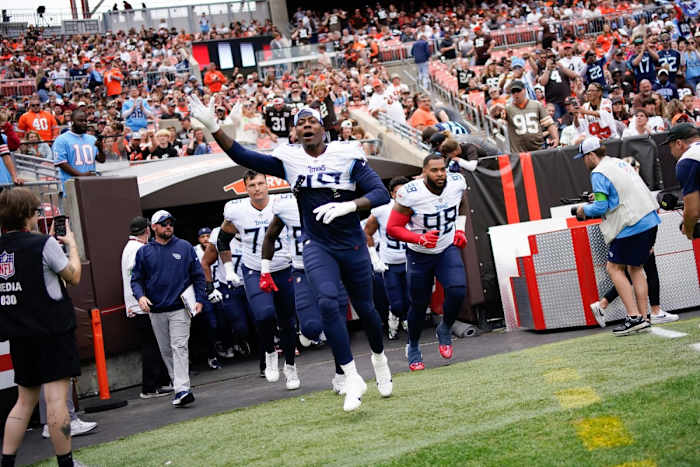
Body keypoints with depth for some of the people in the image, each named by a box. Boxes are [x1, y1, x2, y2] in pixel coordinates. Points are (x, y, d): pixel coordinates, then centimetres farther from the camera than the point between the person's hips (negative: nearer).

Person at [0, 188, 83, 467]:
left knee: (25, 399, 15)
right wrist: (72, 245, 11)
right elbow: (73, 277, -2)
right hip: (52, 330, -7)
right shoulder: (43, 243, -12)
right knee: (56, 397, -5)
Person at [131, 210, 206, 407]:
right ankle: (178, 382, 21)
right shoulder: (144, 252, 8)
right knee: (166, 350, 9)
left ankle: (182, 389, -20)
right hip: (156, 310, 3)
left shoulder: (184, 247, 5)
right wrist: (140, 295, -12)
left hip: (180, 308, -3)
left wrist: (199, 299, -2)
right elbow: (136, 279, 8)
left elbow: (198, 275, 7)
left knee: (179, 347, -13)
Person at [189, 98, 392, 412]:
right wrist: (213, 127, -16)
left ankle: (379, 357, 42)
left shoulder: (347, 155, -8)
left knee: (365, 309, 11)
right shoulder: (289, 159, -2)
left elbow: (381, 193, -12)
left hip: (352, 245, 0)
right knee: (327, 303, -22)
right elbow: (243, 157, -5)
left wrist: (349, 205, -29)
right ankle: (352, 379, -14)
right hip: (317, 245, 0)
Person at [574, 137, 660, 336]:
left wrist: (583, 210, 3)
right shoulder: (620, 163, 17)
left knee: (614, 267, 1)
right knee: (635, 268, 16)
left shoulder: (598, 173, -10)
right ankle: (643, 317, 15)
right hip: (650, 220, 9)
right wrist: (600, 196, 29)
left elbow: (601, 207, -16)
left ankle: (634, 317, -6)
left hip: (632, 226, -9)